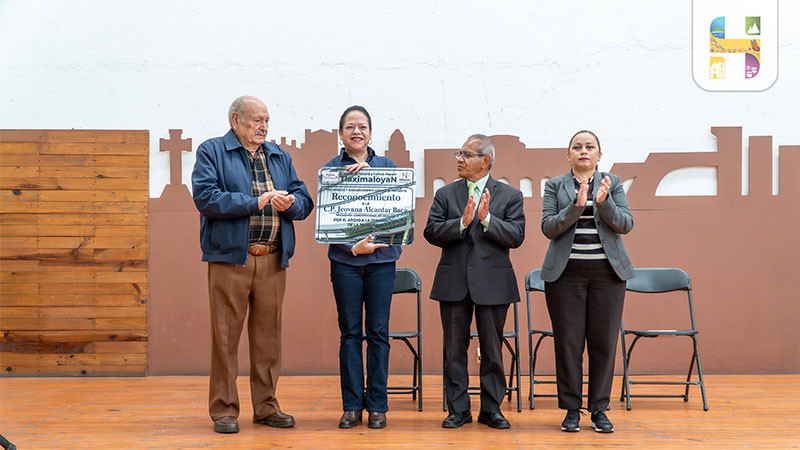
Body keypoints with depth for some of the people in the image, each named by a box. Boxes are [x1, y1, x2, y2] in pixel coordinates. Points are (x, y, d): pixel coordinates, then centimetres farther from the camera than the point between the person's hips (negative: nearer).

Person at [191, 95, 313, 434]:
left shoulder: (280, 157, 19)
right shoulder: (212, 151, 4)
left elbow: (304, 200, 15)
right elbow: (205, 197, -11)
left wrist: (290, 203, -9)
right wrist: (255, 203, -14)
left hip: (273, 260, 5)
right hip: (229, 257, -4)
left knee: (269, 335, 8)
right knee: (226, 334, -2)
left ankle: (266, 407, 19)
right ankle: (224, 410, 7)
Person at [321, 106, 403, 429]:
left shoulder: (385, 165, 9)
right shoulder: (330, 168, 5)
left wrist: (369, 173, -15)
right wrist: (352, 246, -14)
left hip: (381, 257, 1)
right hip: (345, 259, -1)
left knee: (378, 332, 3)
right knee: (350, 333, 2)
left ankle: (377, 405, 10)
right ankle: (352, 405, 10)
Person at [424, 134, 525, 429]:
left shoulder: (510, 195, 4)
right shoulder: (445, 194, 8)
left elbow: (516, 237, -6)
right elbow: (432, 233, -2)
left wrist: (486, 218, -18)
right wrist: (462, 222, -17)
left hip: (493, 283, -1)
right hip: (454, 282, 1)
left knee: (492, 350, 6)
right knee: (454, 349, 6)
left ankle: (491, 409, 18)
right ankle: (458, 410, 16)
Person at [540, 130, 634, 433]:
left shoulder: (613, 183, 10)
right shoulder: (555, 186, 7)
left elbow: (625, 224, 0)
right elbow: (548, 227, -4)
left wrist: (604, 202, -16)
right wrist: (577, 206, -17)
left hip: (607, 272, 1)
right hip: (566, 272, -1)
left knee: (604, 342, 1)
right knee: (568, 342, 0)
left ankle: (599, 409, 12)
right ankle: (572, 410, 10)